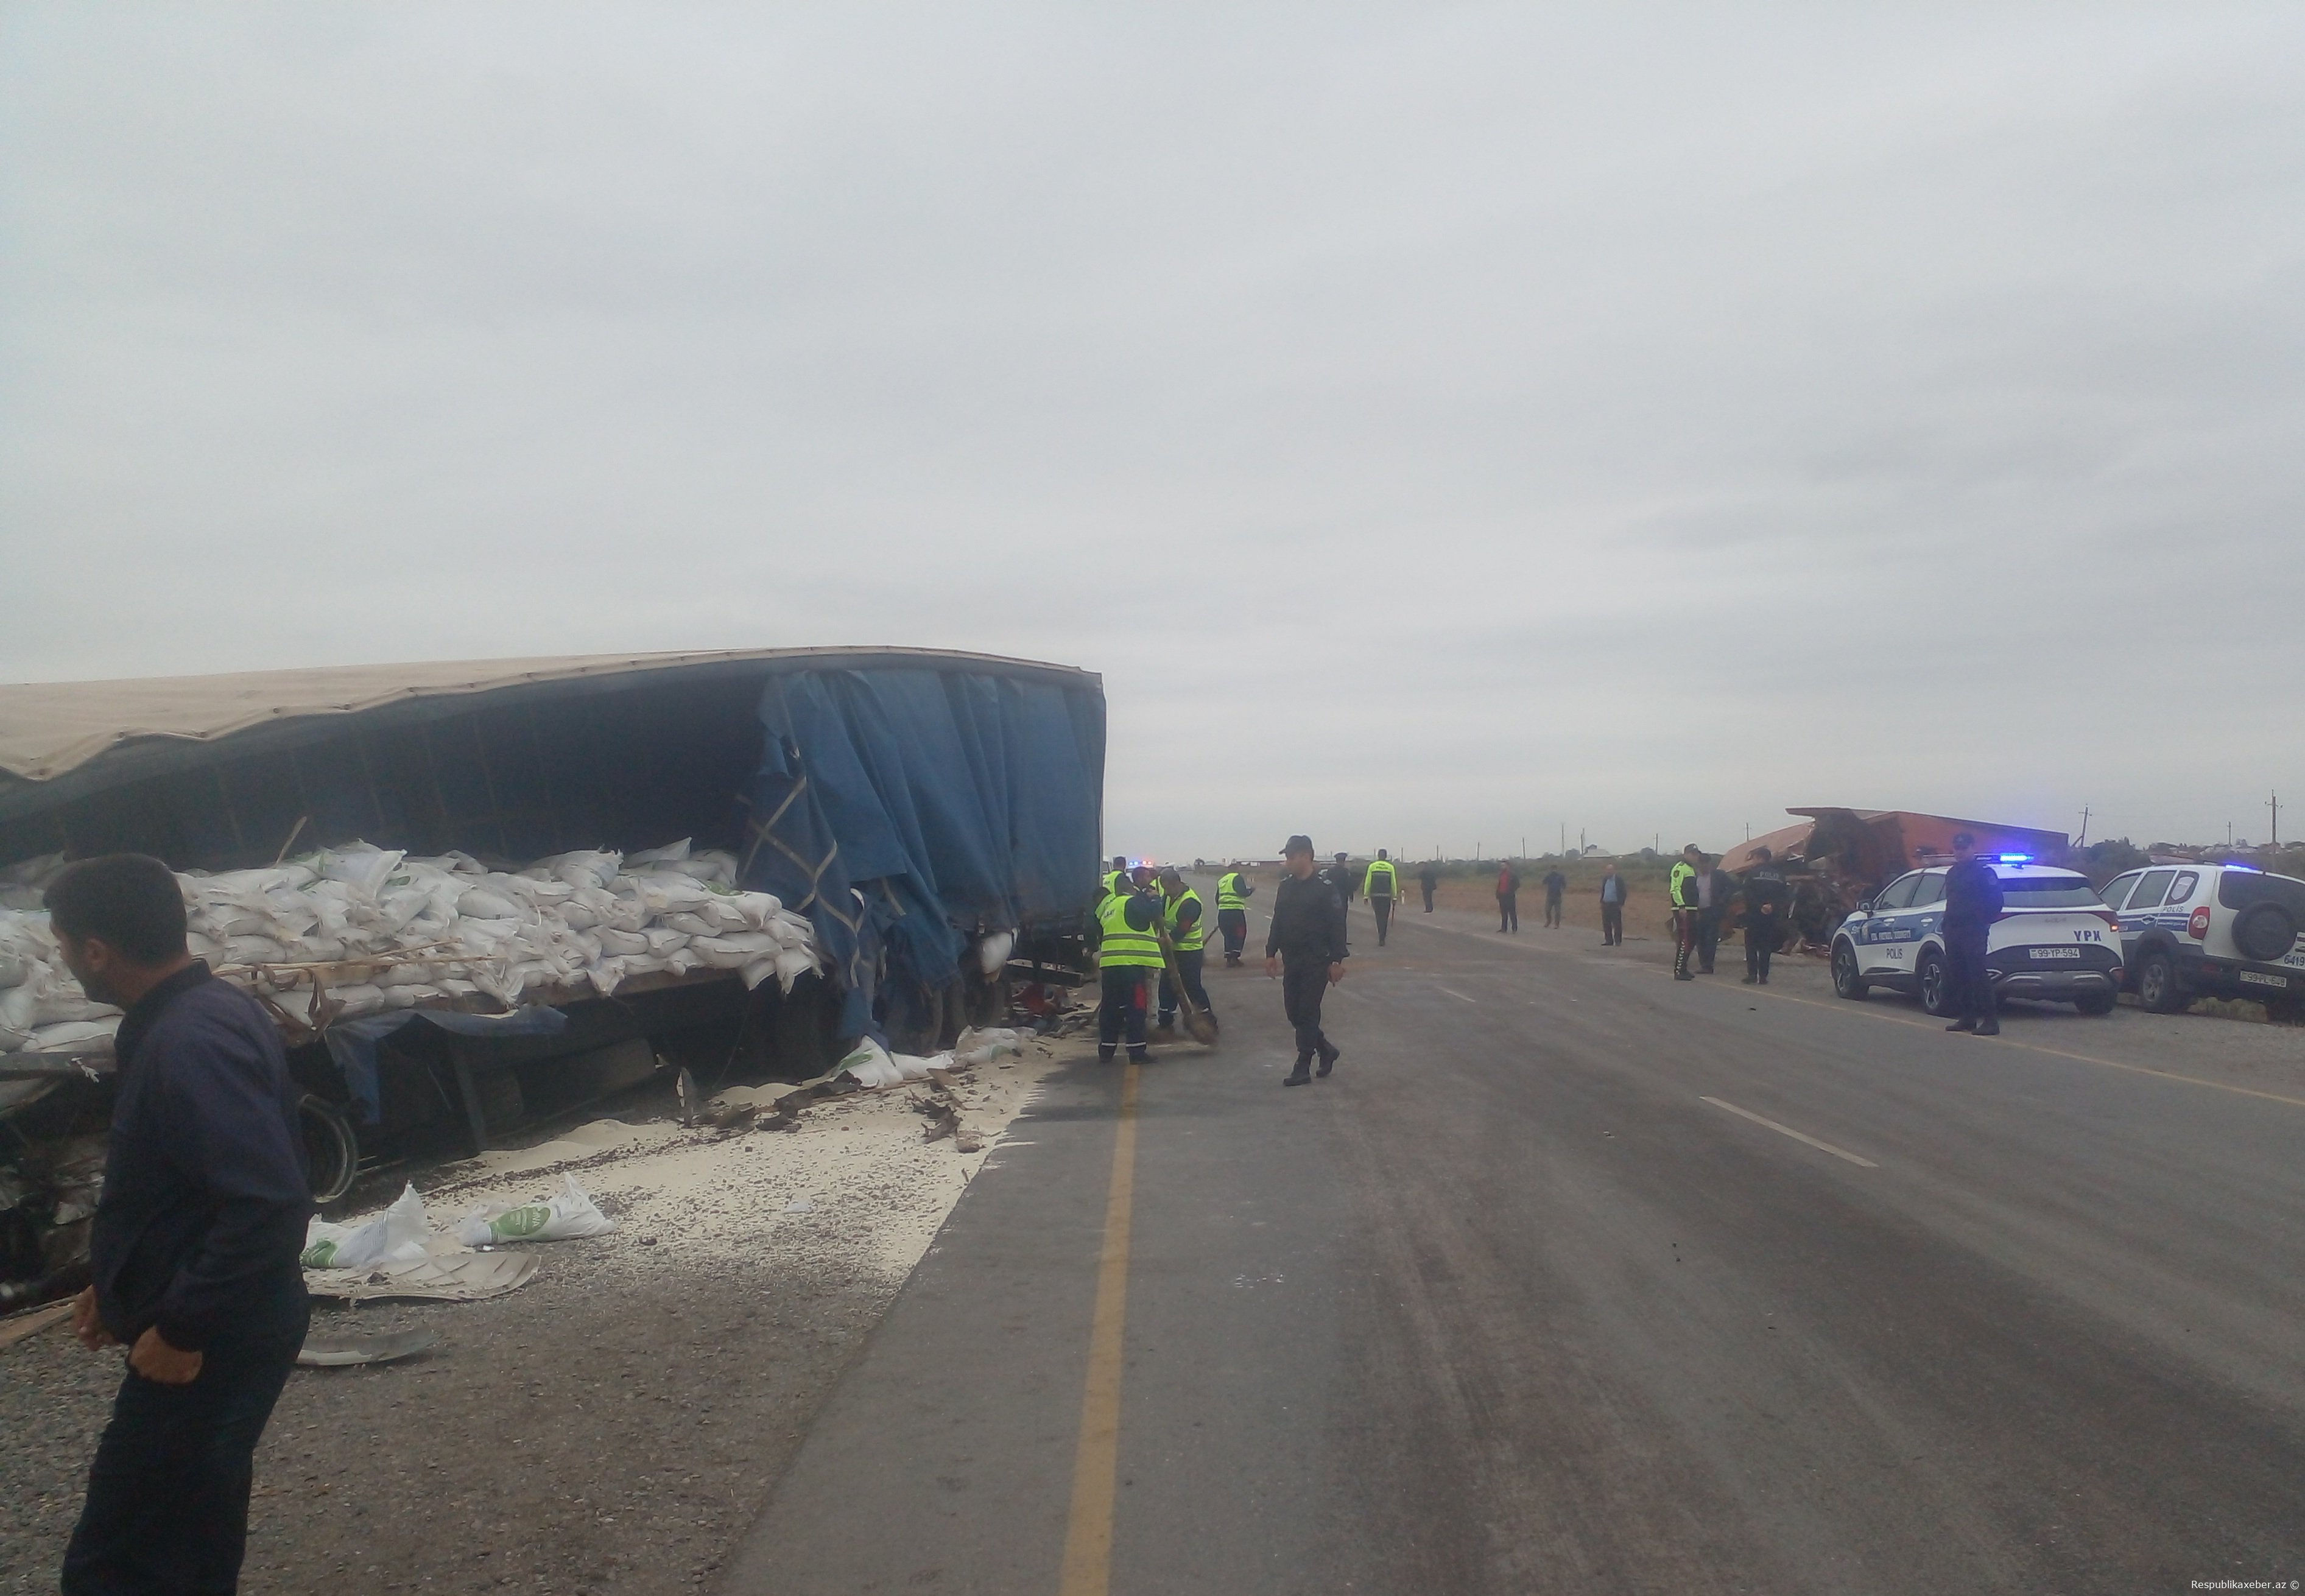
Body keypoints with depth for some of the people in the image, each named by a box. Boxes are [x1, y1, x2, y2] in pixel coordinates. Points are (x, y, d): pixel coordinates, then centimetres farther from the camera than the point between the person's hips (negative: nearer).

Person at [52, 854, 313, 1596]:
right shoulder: (204, 1012, 6)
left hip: (209, 1346, -10)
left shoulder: (189, 1043, -26)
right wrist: (124, 1288, 20)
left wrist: (180, 1327, -22)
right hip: (223, 1327, 10)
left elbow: (268, 1205, -31)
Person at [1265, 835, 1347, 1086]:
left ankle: (1303, 1068, 3)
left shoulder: (1324, 887, -12)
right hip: (1291, 961, 7)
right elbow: (1277, 922, 15)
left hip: (1316, 962, -7)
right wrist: (1271, 953, 11)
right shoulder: (1285, 886, 8)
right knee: (1293, 1012, 9)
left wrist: (1337, 960, -14)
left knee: (1308, 1013, -4)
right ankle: (1326, 1049, 28)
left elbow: (1337, 925, -12)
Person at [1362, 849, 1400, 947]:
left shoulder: (1372, 866, 1)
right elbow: (1394, 883, 1)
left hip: (1375, 895, 0)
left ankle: (1381, 938, 9)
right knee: (1385, 917, 6)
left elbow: (1368, 882, 0)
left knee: (1379, 917, 12)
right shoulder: (1390, 867, 1)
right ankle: (1382, 939, 1)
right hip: (1387, 895, 0)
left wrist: (1366, 895, 5)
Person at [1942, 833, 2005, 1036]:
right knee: (1958, 976, 9)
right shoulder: (1952, 873, 19)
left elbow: (1995, 902, -9)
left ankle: (1990, 1020, -11)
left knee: (1977, 975, -13)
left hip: (1974, 932, -8)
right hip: (1953, 931, 8)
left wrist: (1984, 921, -7)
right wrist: (1949, 920, 15)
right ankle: (1968, 1018, 16)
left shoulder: (1984, 872, -6)